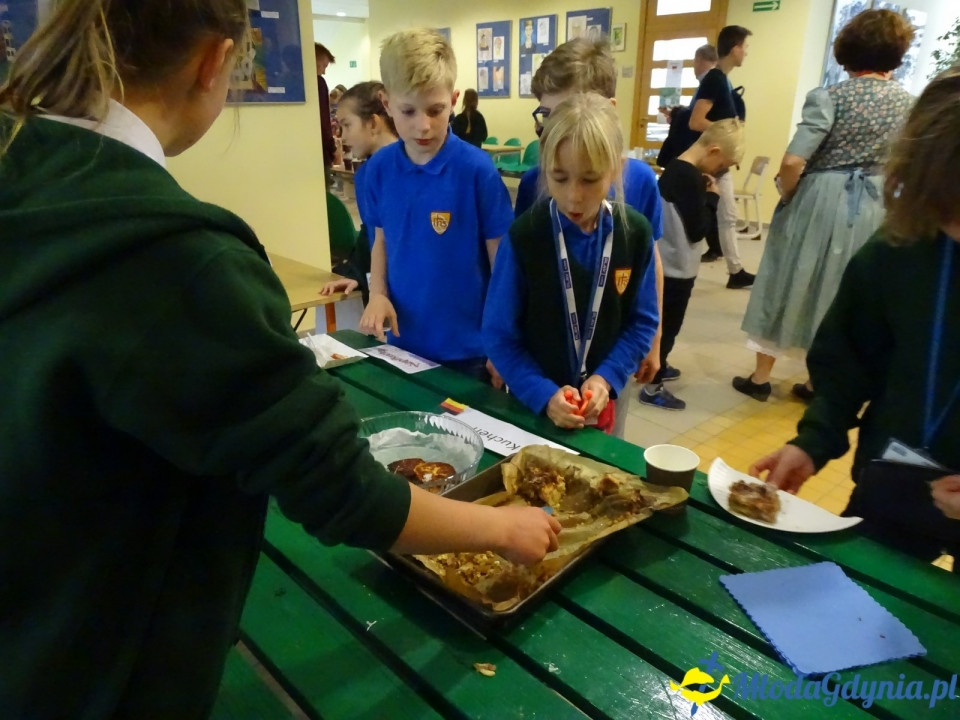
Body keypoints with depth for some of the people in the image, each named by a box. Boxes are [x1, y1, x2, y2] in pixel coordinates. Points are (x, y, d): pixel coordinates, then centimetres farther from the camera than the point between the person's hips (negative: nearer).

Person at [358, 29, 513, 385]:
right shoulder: (379, 168, -3)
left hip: (466, 348, -4)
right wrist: (378, 294, -6)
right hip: (403, 340, 4)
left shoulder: (477, 170, -15)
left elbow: (501, 259, -10)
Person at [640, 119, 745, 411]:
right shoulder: (691, 178, -23)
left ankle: (657, 367, 40)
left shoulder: (675, 168, 7)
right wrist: (711, 197, -10)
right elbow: (698, 229, -21)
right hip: (676, 268, -9)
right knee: (667, 326, 1)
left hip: (667, 263, 10)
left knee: (663, 323, 23)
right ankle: (652, 387, 11)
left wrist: (704, 193, 1)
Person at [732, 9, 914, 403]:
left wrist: (788, 198, -3)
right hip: (874, 209, 4)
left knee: (790, 282, 8)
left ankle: (760, 377, 16)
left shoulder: (830, 96, -11)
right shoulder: (909, 104, 3)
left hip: (820, 201, -4)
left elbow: (792, 162, -20)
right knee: (843, 293, 14)